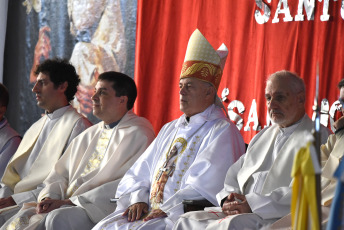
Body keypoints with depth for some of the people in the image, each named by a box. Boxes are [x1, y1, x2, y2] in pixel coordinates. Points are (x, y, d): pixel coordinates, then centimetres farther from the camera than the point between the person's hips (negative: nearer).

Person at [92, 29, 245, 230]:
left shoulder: (222, 131, -4)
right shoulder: (170, 129, 22)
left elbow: (203, 188, -13)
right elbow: (140, 173, 20)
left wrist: (167, 210, -14)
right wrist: (138, 199, 1)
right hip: (150, 213, 7)